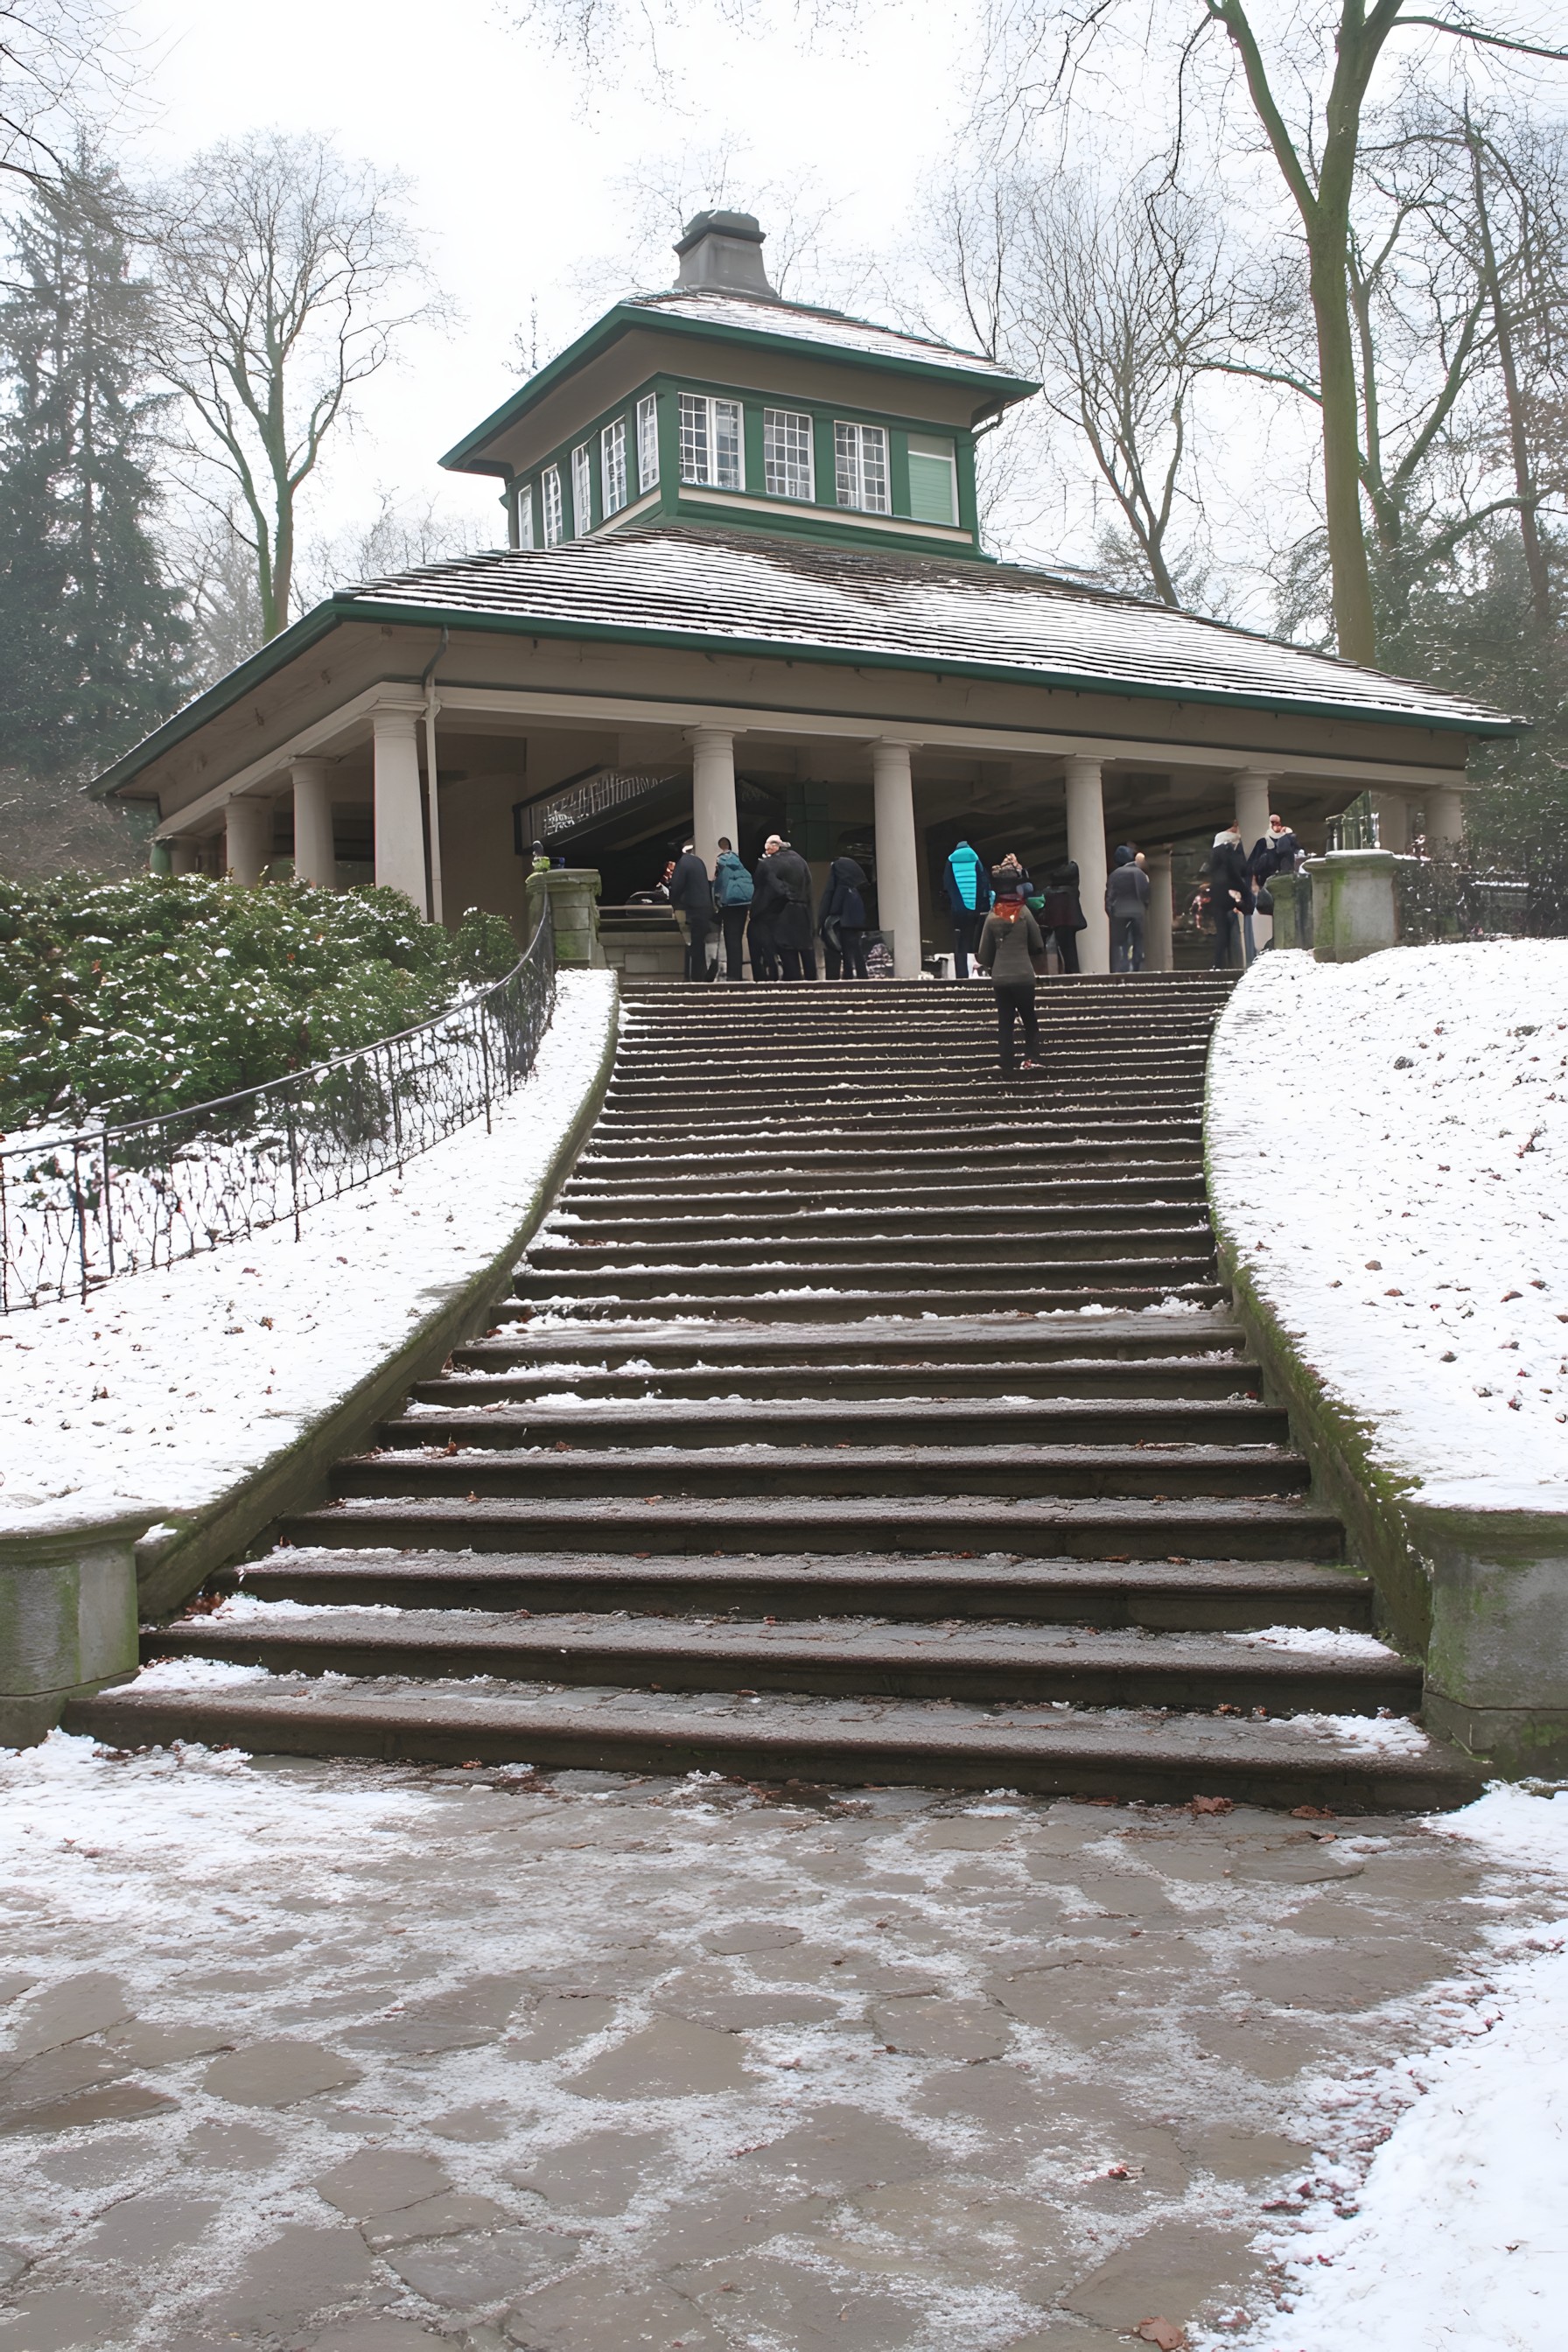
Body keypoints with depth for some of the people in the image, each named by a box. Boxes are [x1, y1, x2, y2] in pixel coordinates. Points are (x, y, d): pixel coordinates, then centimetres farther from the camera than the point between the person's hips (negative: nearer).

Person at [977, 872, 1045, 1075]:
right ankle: (1032, 1057, 4)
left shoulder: (992, 918, -2)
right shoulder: (1024, 913, -4)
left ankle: (1007, 1067, 5)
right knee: (1029, 1018, 16)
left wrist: (989, 965, 23)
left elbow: (984, 953, 2)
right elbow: (1039, 946, 1)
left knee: (1005, 1023, 7)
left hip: (1000, 978, 1)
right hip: (1024, 975, -1)